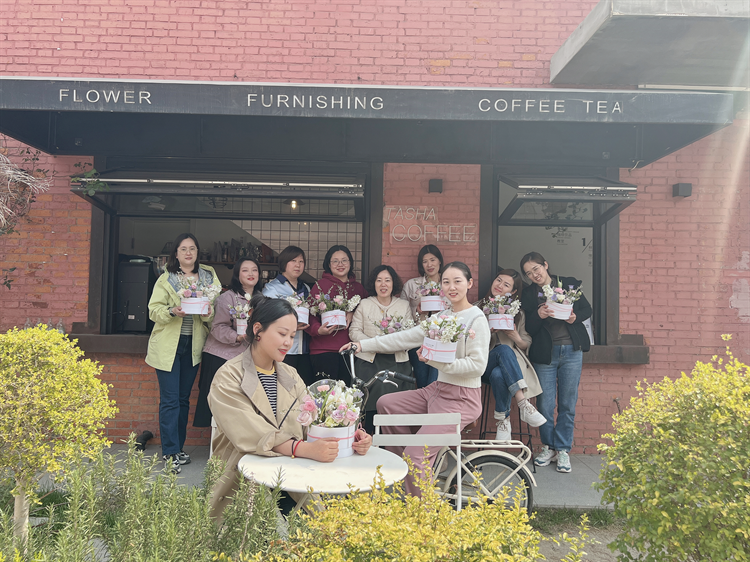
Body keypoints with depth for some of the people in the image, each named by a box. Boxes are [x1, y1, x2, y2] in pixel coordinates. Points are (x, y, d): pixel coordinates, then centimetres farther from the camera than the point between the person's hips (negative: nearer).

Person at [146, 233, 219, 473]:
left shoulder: (209, 277, 7)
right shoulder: (166, 279, 2)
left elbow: (218, 307, 7)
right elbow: (154, 310, -4)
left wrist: (210, 313, -15)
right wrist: (172, 312, -22)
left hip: (193, 346, 3)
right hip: (168, 345, -3)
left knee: (184, 398, 12)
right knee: (170, 400, -3)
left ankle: (178, 448, 23)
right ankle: (170, 453, 3)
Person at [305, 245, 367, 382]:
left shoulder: (358, 287, 13)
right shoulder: (321, 284, -1)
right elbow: (310, 313, -4)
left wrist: (353, 315, -5)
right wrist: (318, 330, -23)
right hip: (324, 350, -4)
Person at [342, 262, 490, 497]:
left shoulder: (476, 319, -12)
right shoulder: (443, 316, 12)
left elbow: (478, 365, -19)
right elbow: (407, 337, 10)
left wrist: (435, 360, -27)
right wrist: (362, 345, 7)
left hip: (461, 398, -9)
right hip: (437, 389, 9)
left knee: (415, 456, -16)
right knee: (385, 403, 7)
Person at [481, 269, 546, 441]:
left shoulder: (518, 313, 13)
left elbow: (527, 345, 13)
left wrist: (516, 337, -9)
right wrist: (487, 331, -9)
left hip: (509, 366, 0)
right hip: (485, 366, 0)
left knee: (498, 375, -39)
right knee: (504, 349, -38)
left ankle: (502, 418, -20)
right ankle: (524, 405, -35)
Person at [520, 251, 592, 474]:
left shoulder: (569, 284, 4)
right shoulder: (528, 294, 2)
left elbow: (587, 309, 11)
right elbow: (529, 330, 0)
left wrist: (575, 317, -10)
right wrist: (539, 316, -20)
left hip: (572, 351, 0)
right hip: (544, 353, 0)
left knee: (568, 404, 5)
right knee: (545, 404, 2)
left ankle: (563, 449, 17)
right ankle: (548, 446, 21)